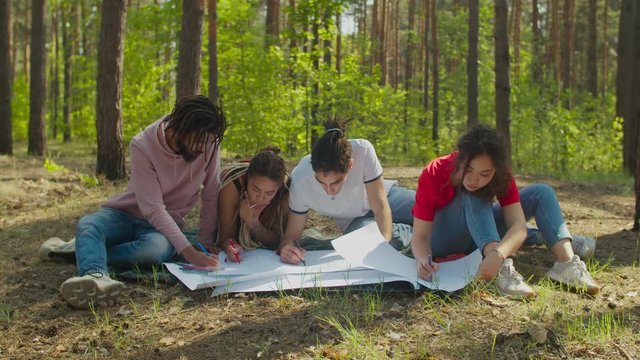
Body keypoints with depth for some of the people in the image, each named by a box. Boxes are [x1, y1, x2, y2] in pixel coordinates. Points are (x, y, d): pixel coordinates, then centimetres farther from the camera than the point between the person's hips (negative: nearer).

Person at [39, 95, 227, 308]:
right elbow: (152, 208, -26)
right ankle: (96, 276, -61)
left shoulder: (208, 145, -15)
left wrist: (205, 243, -12)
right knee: (87, 224, -33)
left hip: (166, 223, 1)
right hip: (126, 214, 0)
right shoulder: (142, 146, -21)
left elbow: (211, 198, -5)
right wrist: (187, 251, -34)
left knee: (156, 248, -37)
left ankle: (85, 252, -22)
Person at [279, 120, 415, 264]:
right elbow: (292, 234, -22)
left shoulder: (363, 151, -37)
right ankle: (413, 233, -2)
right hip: (355, 221, 0)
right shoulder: (300, 181, -33)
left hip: (384, 196, 0)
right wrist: (287, 247, -45)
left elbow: (381, 208, -32)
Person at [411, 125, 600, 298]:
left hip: (481, 234, 4)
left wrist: (497, 255, -52)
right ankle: (502, 269, -48)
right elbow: (420, 236, -29)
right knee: (474, 196, -34)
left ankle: (567, 261, -31)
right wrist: (423, 259, -51)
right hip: (442, 240, -4)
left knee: (541, 193, -11)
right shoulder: (433, 174, -29)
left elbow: (518, 224, -32)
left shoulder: (501, 176, -20)